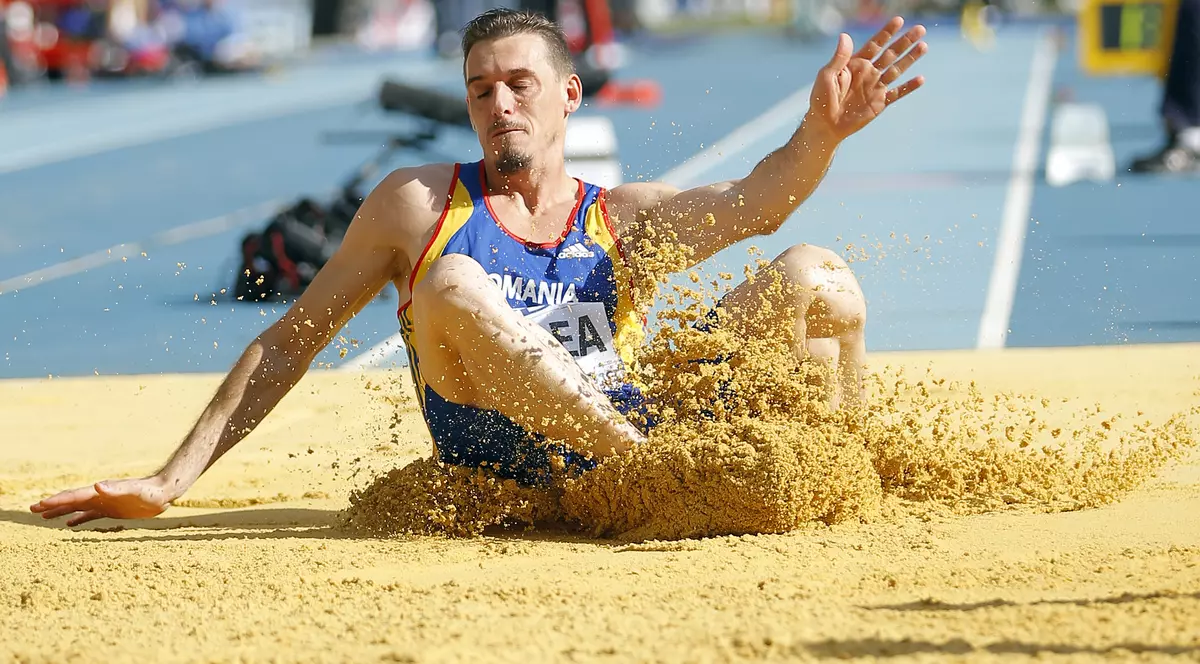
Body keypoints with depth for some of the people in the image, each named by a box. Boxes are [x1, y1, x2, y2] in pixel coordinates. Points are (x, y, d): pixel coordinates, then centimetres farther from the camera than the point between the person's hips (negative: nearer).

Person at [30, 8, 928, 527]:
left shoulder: (621, 219, 18)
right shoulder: (418, 204, 13)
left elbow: (751, 205, -1)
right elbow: (290, 345, 14)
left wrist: (819, 136, -23)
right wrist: (172, 481, 7)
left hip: (636, 422, 2)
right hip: (504, 465, -2)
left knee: (816, 278, -10)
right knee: (455, 287, -32)